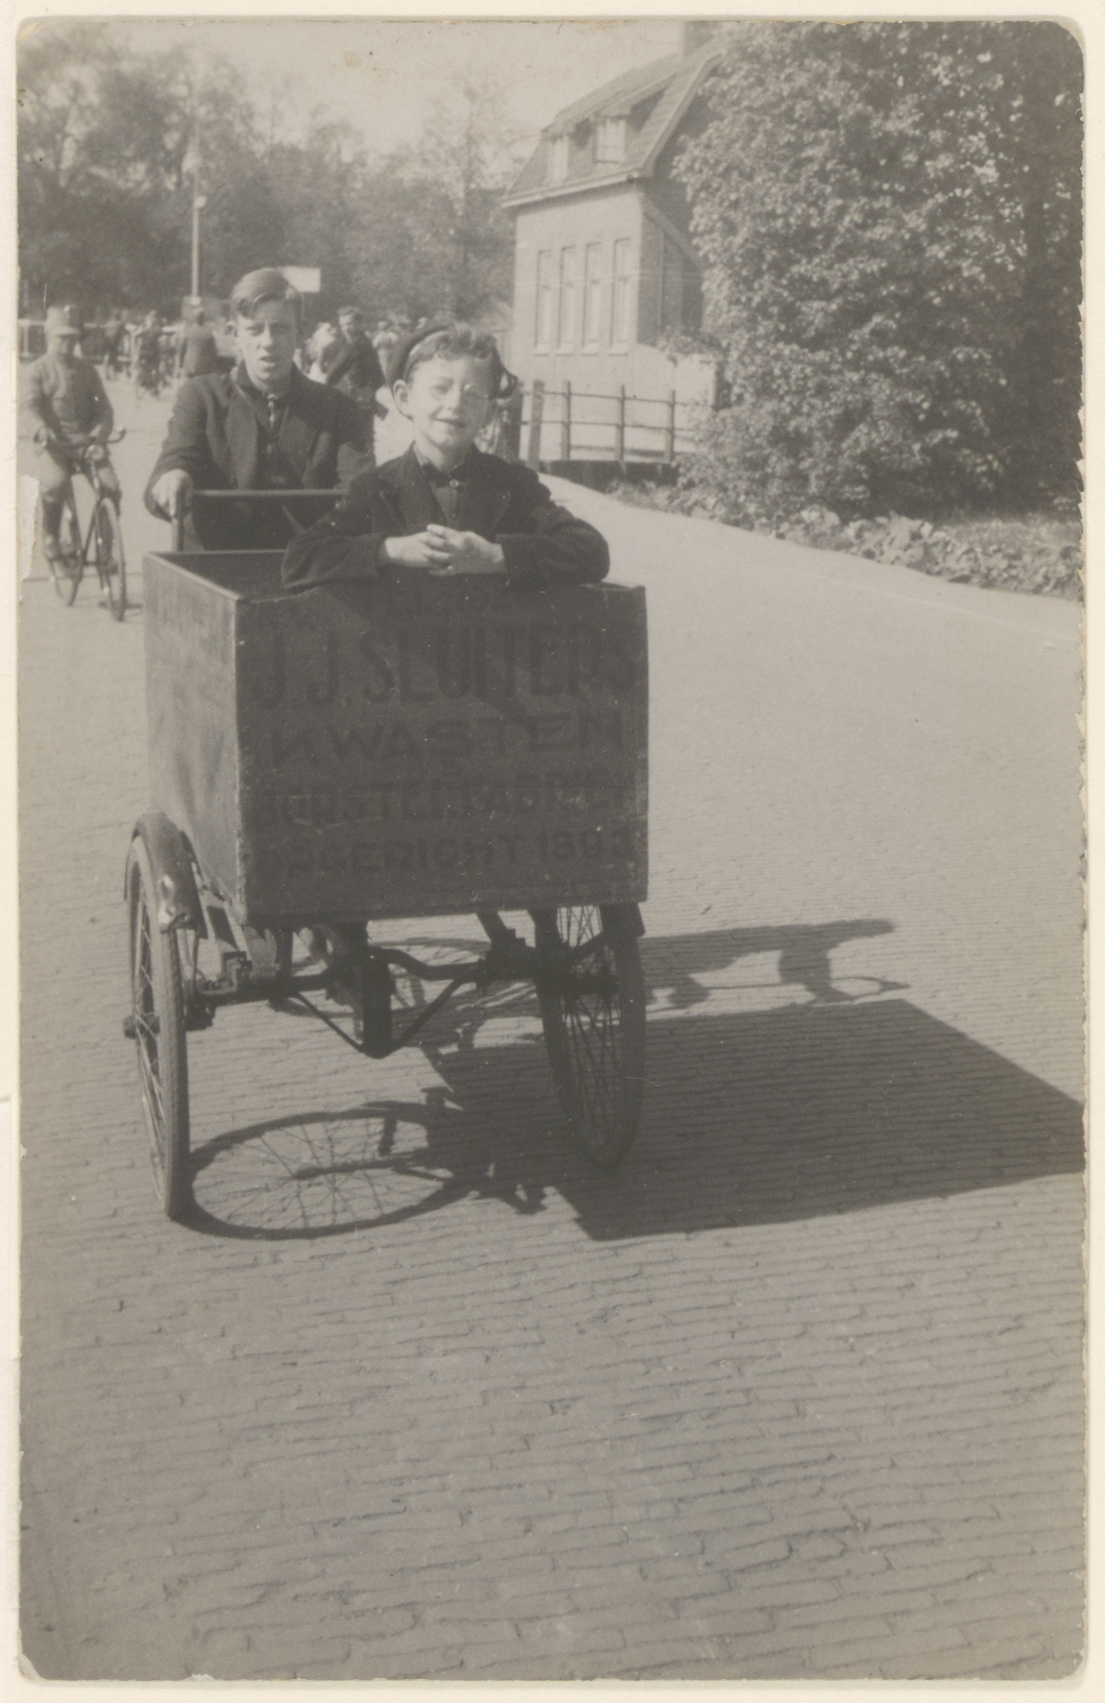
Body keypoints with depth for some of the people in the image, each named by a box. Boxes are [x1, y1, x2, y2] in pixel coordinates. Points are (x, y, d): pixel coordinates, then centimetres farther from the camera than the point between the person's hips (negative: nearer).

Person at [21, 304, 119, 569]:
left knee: (111, 487, -18)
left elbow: (103, 406, 10)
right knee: (54, 485, -30)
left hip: (88, 441, 3)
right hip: (54, 443, -3)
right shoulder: (39, 370, 5)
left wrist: (101, 430, -12)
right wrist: (42, 430, -28)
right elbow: (31, 405, -7)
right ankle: (50, 535, -3)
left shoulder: (87, 370, 16)